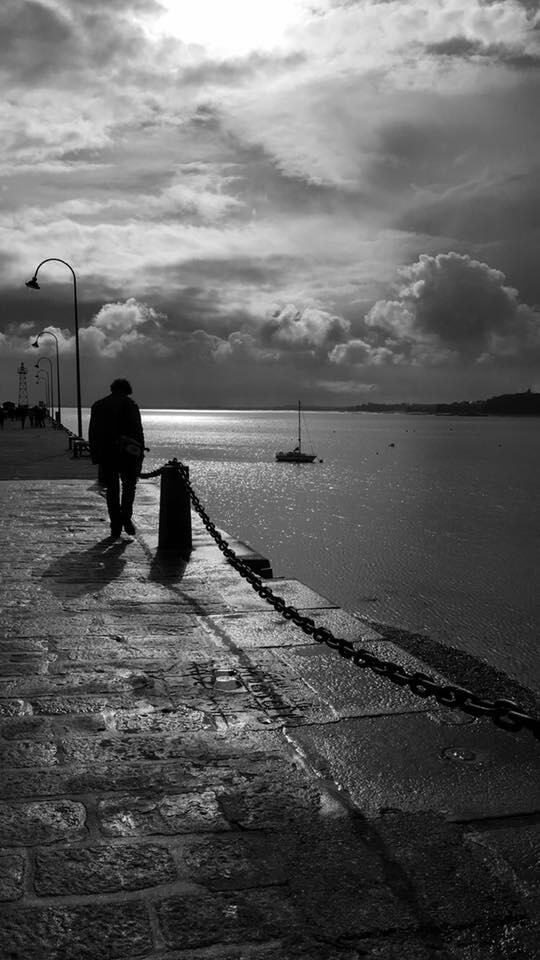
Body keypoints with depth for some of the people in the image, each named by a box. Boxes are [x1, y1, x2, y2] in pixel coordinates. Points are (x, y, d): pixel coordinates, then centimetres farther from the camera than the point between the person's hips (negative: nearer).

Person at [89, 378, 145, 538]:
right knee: (129, 485, 12)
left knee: (112, 490, 10)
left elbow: (92, 433, 11)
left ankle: (115, 527, 7)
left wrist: (95, 457, 14)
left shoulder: (97, 405, 13)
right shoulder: (129, 404, 0)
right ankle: (126, 516, -9)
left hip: (105, 454, 3)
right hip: (126, 453, -3)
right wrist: (140, 453, -6)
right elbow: (137, 430, -8)